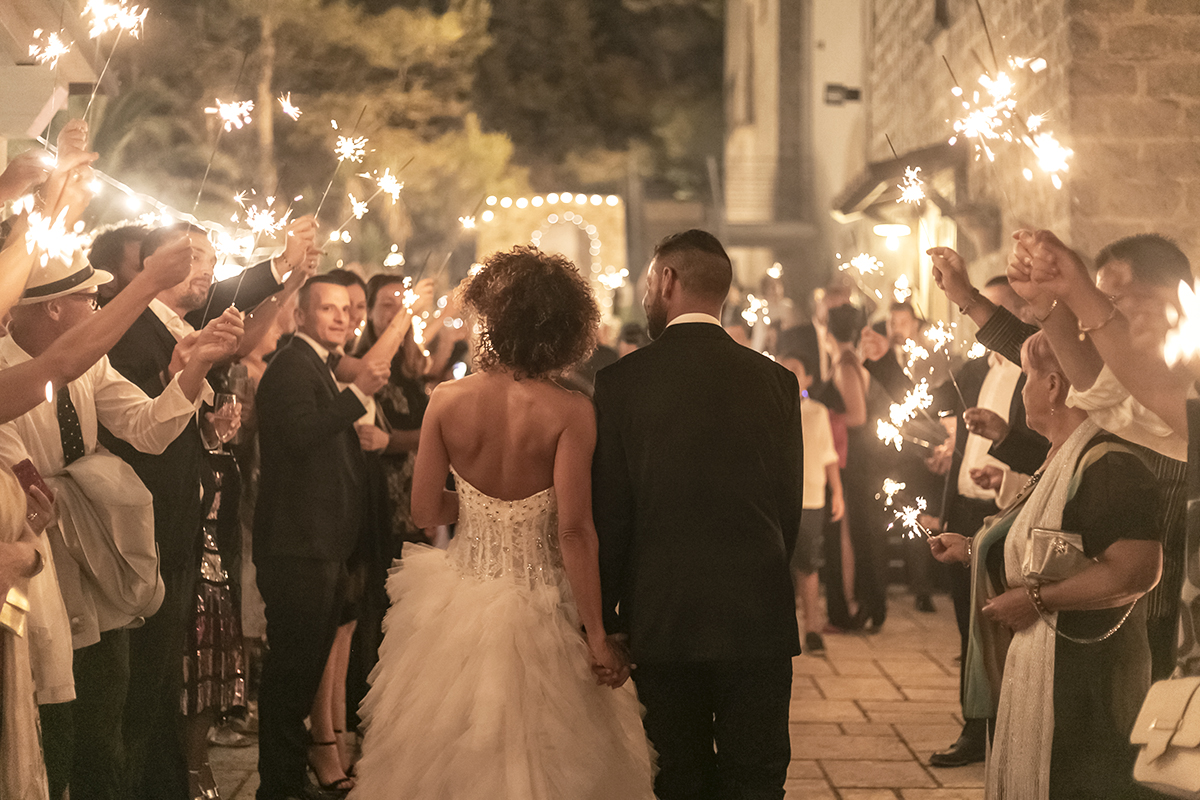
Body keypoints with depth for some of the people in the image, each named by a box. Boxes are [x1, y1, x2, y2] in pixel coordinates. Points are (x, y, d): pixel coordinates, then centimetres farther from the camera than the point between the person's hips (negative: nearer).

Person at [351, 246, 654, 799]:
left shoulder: (447, 401, -10)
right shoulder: (570, 413, -18)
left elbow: (425, 512, -3)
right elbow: (574, 529, -20)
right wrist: (597, 635, -13)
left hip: (459, 606, 2)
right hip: (541, 614, -2)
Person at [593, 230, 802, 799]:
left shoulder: (623, 381, -6)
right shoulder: (775, 380, 1)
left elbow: (609, 515, -4)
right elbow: (790, 504, 6)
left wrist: (605, 618, 5)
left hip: (662, 622, -1)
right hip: (759, 620, 2)